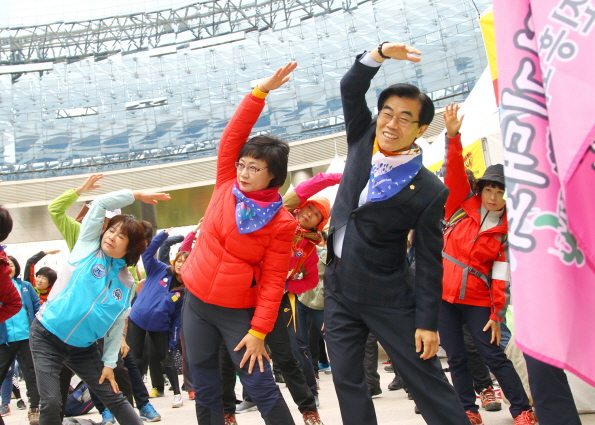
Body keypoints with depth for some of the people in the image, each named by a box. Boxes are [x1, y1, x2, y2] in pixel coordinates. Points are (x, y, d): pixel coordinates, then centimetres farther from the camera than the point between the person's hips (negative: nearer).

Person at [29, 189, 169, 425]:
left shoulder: (126, 283, 3)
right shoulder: (88, 247, -4)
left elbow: (117, 325, 7)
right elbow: (100, 204, -11)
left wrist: (109, 363, 1)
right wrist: (137, 195, -6)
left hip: (82, 348, 3)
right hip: (47, 336, -3)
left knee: (114, 398, 4)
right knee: (51, 402, -13)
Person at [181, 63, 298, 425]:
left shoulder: (282, 223, -13)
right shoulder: (226, 187, -2)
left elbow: (274, 281, -13)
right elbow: (233, 135, -7)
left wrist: (258, 331, -17)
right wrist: (262, 91, -13)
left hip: (238, 312, -4)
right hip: (196, 303, 5)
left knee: (262, 388, -6)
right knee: (205, 391, 9)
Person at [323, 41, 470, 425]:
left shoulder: (428, 191, -14)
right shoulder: (363, 140, 0)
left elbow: (430, 262, -11)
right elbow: (351, 88, -5)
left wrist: (428, 322, -11)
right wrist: (380, 54, -22)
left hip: (389, 299, -5)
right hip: (339, 290, 5)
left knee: (428, 382, -2)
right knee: (347, 380, 8)